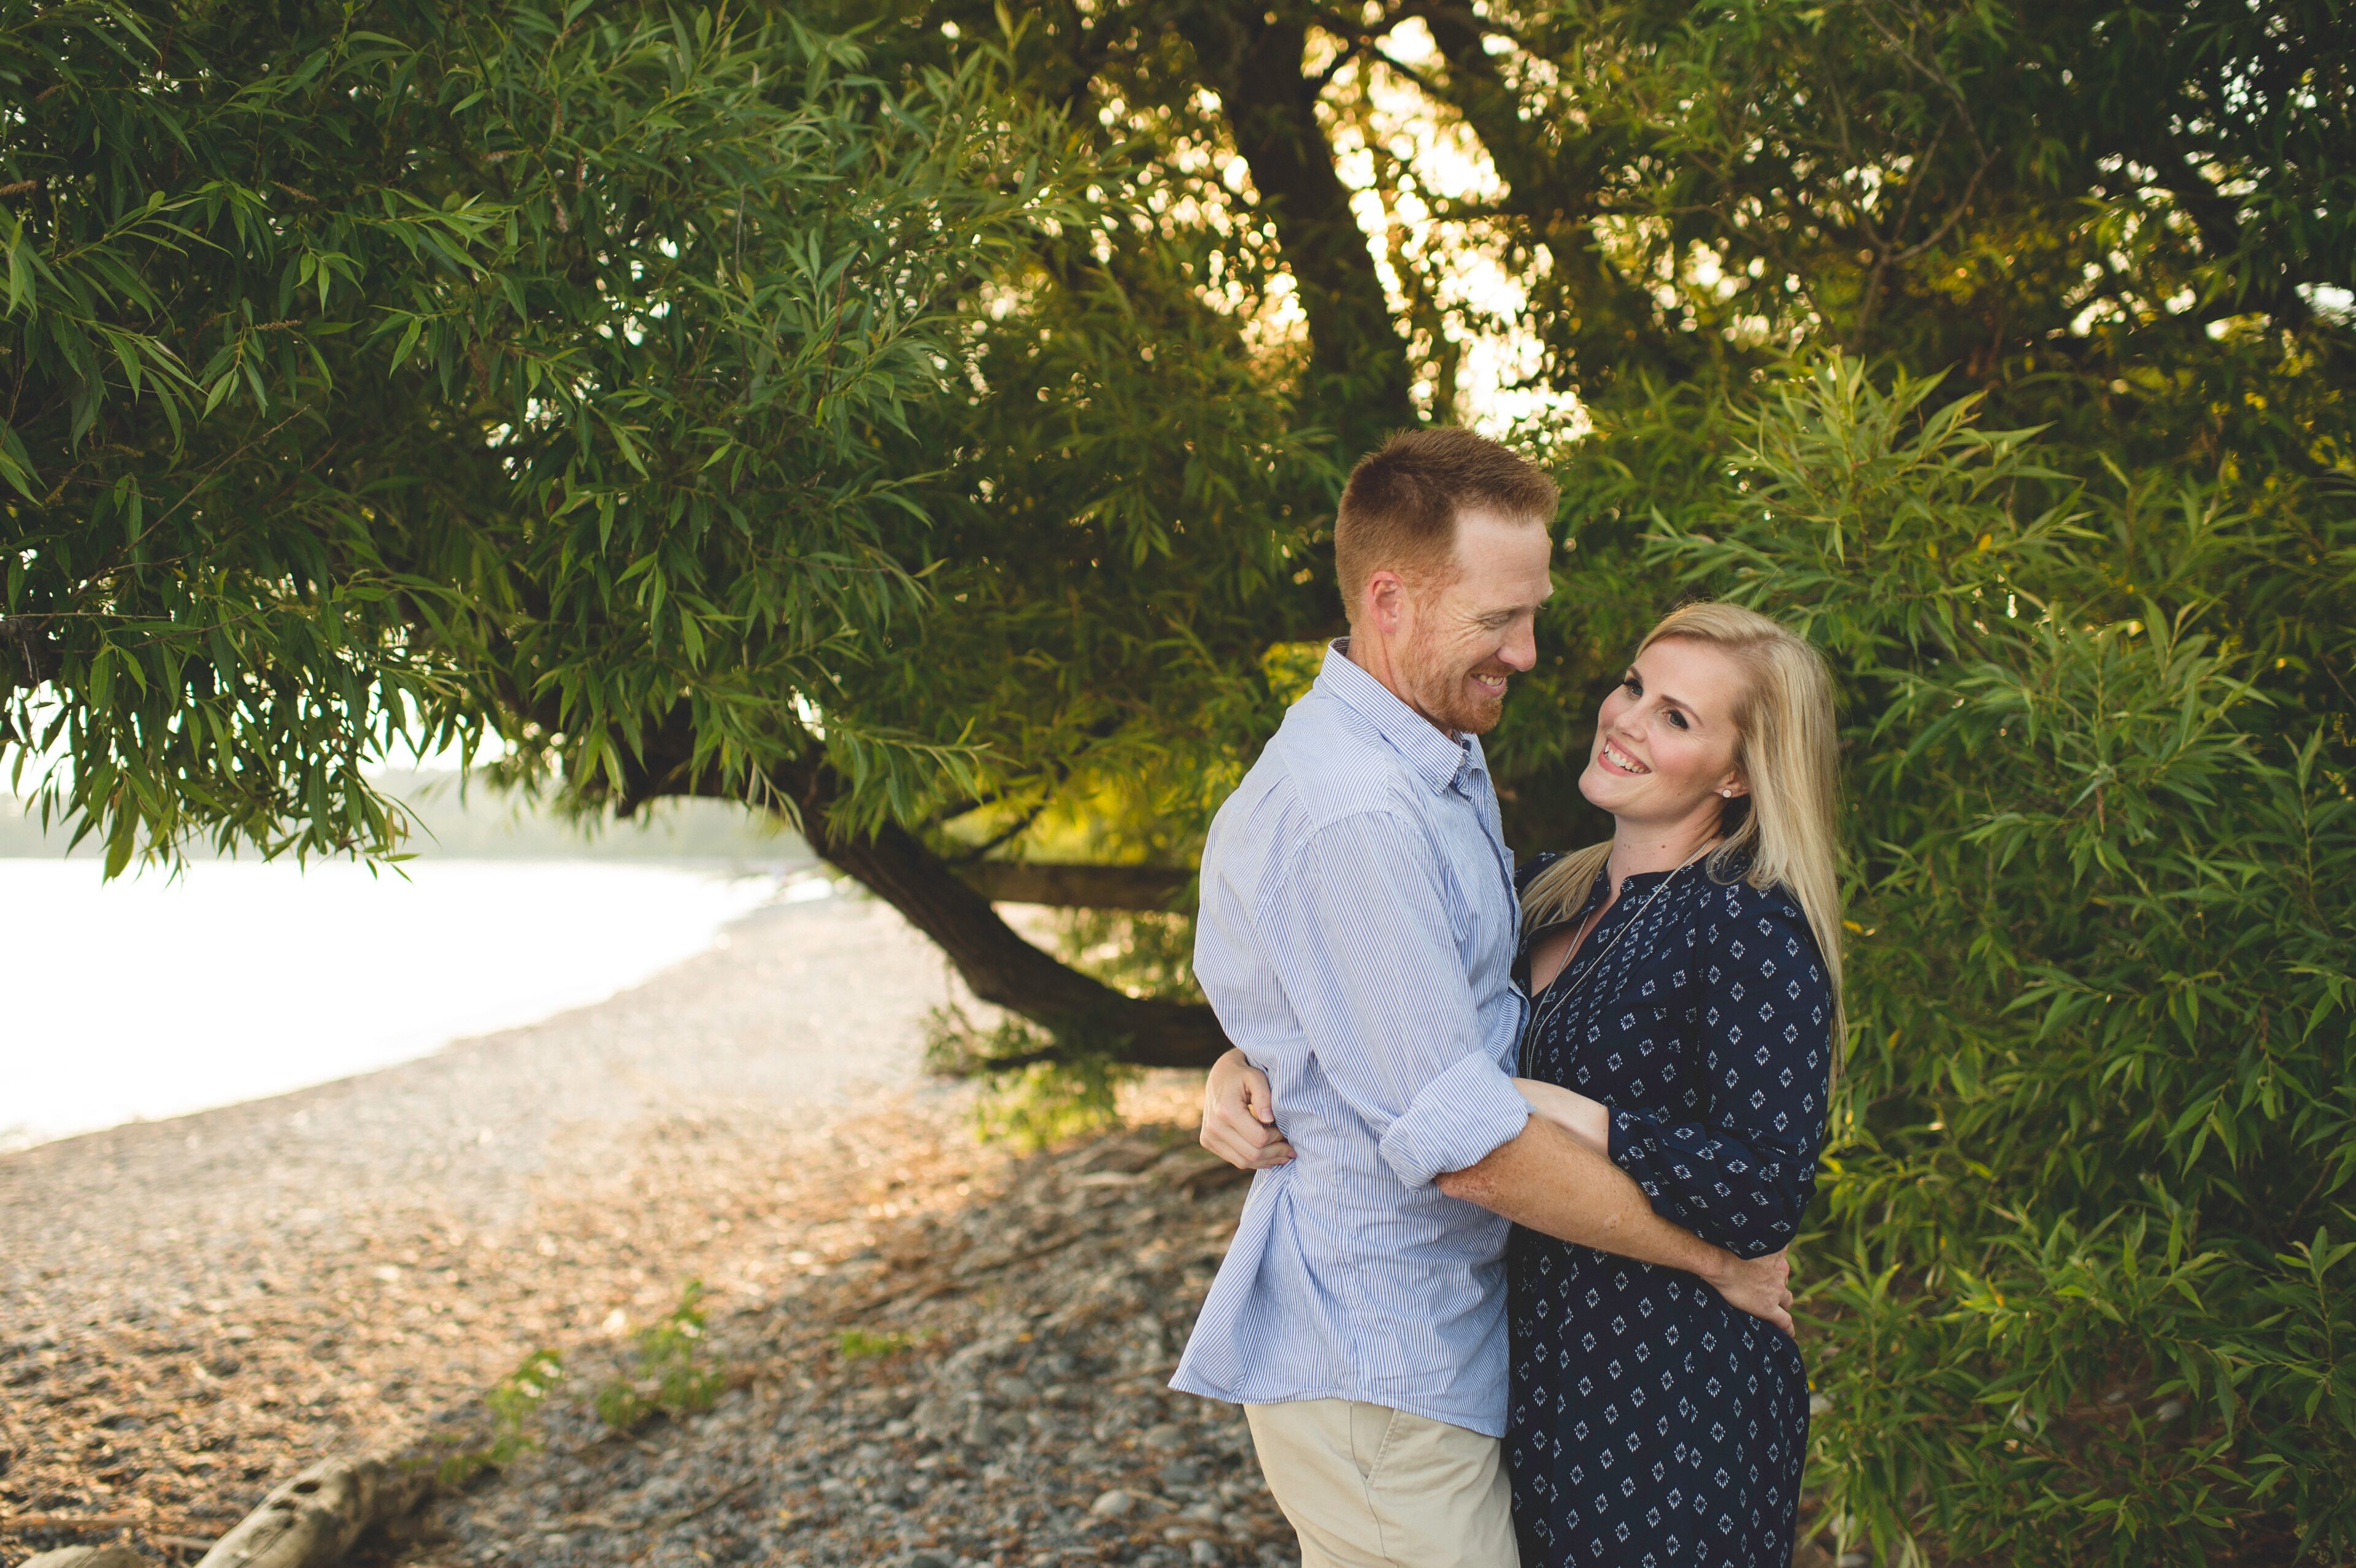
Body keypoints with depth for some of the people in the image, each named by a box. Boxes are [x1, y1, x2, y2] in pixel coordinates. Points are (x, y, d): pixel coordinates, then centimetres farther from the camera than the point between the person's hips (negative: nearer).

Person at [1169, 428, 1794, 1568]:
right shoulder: (1351, 819, -25)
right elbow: (1468, 1148, -26)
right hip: (1376, 1375, -10)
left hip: (1433, 1329, 10)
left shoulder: (1445, 762, 9)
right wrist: (1718, 1260, -15)